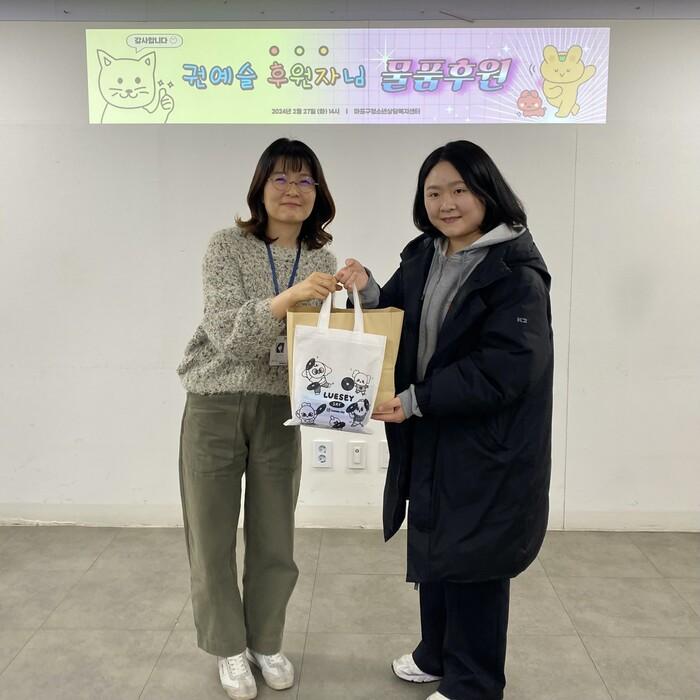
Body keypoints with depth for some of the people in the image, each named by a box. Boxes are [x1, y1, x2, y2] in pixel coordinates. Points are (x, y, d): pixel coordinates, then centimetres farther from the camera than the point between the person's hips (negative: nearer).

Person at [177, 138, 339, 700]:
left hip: (280, 410, 3)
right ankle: (229, 647, 30)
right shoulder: (228, 246, -7)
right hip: (216, 406, -2)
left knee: (274, 539, 10)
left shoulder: (322, 259, 4)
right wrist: (290, 296, -33)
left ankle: (266, 642, 33)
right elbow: (228, 334, -19)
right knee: (212, 538, 8)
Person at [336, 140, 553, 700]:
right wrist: (368, 294, -8)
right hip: (427, 440, 7)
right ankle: (437, 655, 44)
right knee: (432, 550, 20)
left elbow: (504, 370, -22)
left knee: (473, 563, 7)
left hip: (488, 448, -7)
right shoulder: (420, 260, 7)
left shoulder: (517, 274, -15)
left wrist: (416, 400, -24)